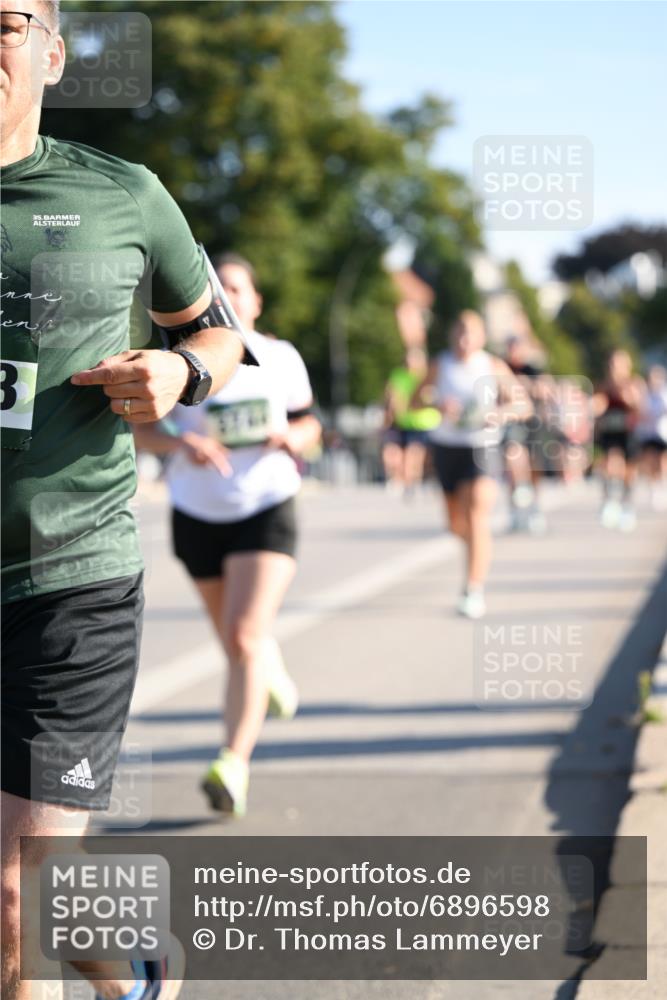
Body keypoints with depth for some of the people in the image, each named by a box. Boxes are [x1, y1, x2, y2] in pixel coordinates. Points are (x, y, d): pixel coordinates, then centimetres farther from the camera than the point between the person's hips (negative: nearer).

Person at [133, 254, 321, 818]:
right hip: (198, 515, 2)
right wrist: (180, 443, -24)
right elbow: (140, 429, -4)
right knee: (237, 639, 16)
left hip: (267, 510, -2)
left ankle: (235, 766, -21)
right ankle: (274, 678, 52)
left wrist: (294, 438, -13)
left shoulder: (282, 358, 0)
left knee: (245, 637, -18)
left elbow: (309, 424, 11)